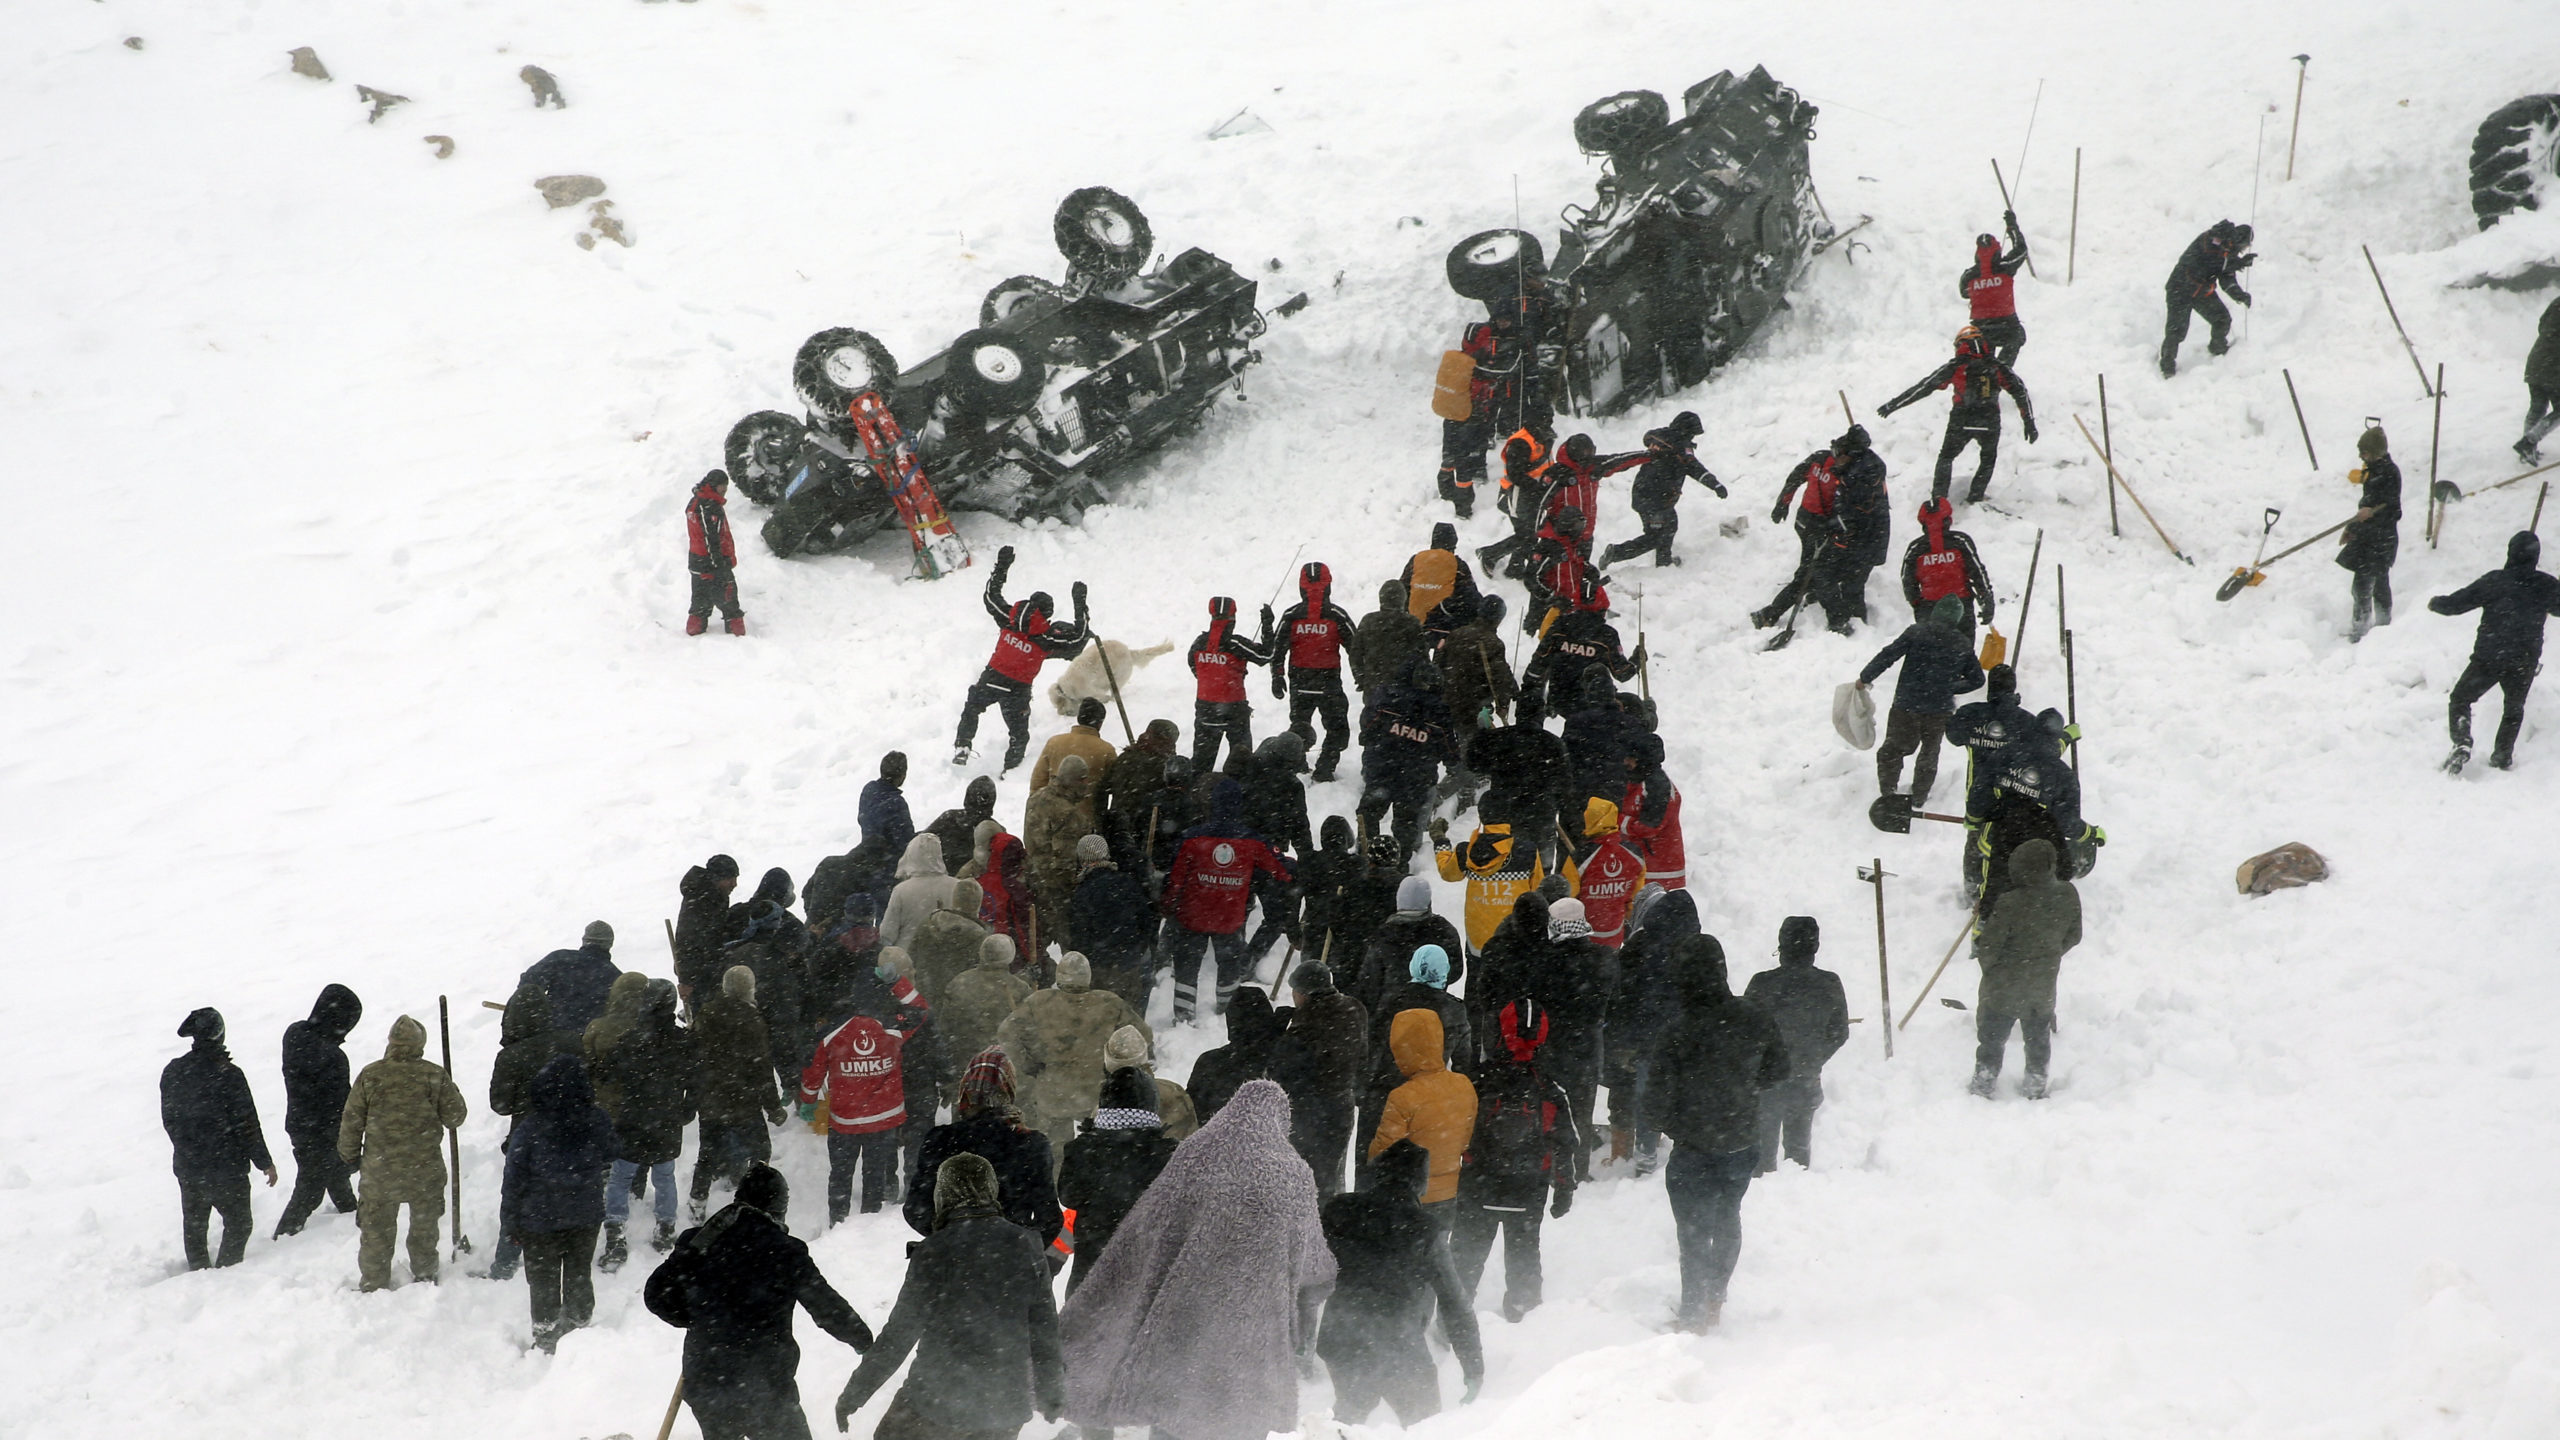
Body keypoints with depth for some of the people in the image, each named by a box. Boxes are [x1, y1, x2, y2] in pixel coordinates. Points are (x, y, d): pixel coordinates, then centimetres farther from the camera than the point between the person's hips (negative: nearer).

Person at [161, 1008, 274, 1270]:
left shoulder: (172, 1072, -5)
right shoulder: (228, 1076, -22)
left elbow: (168, 1120, 7)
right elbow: (247, 1125, -17)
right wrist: (265, 1162, -4)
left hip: (186, 1167, 5)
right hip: (227, 1168, -5)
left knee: (194, 1226, 20)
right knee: (237, 1225, 11)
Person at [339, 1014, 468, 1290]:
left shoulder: (369, 1076, -8)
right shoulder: (435, 1075, -9)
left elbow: (351, 1121, -2)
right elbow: (455, 1115, -2)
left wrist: (350, 1155, 13)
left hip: (379, 1169, -1)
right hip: (425, 1170, 1)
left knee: (376, 1229, 12)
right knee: (424, 1226, 21)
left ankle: (373, 1282, 18)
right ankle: (424, 1275, 32)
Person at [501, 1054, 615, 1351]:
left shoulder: (529, 1129, -23)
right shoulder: (598, 1122, -15)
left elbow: (513, 1181, -14)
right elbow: (608, 1159, 6)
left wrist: (509, 1225, -3)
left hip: (540, 1219, -3)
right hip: (586, 1218, 3)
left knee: (543, 1284, 15)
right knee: (579, 1278, 22)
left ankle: (546, 1340, 23)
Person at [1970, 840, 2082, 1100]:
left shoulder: (2011, 904, -30)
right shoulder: (2067, 896, -14)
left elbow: (1990, 946, -22)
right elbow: (2073, 936, 2)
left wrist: (1980, 951, 2)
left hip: (2004, 984, -4)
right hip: (2044, 985, 4)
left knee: (1992, 1037, 15)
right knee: (2039, 1037, 23)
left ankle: (1983, 1084, 25)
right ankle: (2036, 1087, 34)